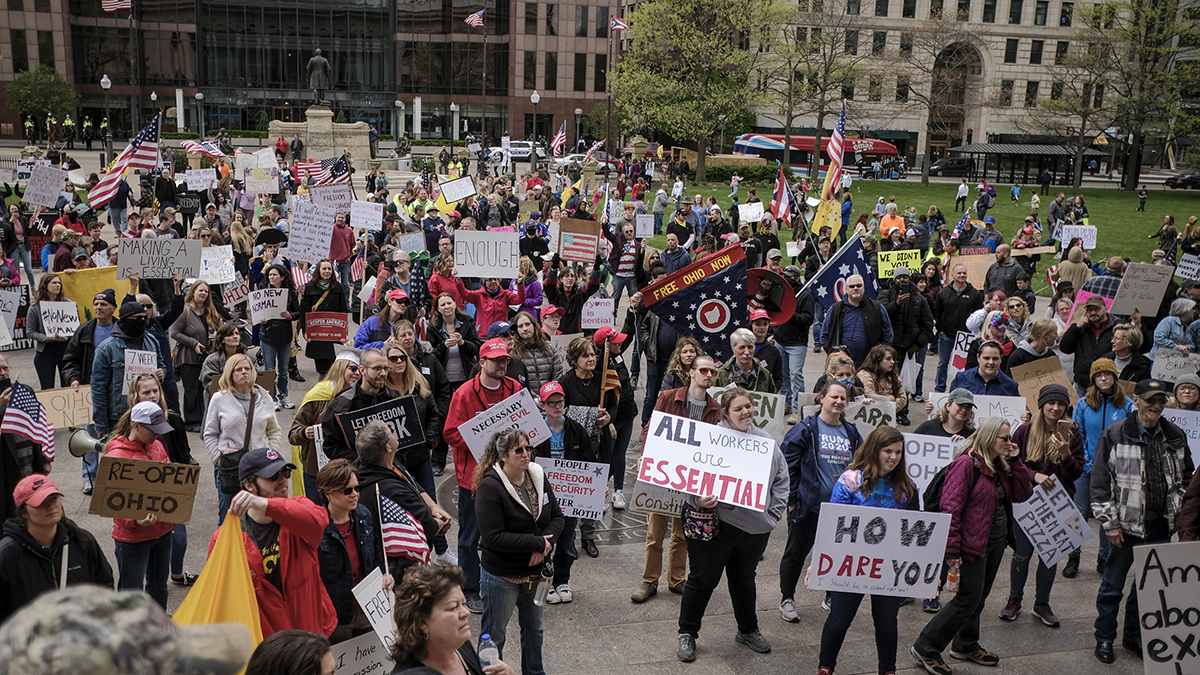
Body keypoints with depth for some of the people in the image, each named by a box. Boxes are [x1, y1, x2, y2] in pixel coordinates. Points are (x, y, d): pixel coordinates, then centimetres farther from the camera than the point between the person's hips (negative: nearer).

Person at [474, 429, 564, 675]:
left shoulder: (538, 475, -2)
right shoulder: (490, 486, -22)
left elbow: (556, 516, 3)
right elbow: (493, 537, -26)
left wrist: (544, 547, -15)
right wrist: (538, 543, -22)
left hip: (535, 572, 7)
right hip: (501, 576, -7)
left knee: (534, 628, 25)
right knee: (494, 636, 10)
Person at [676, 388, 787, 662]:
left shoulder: (766, 441, 7)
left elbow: (781, 478, 15)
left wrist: (774, 513, 7)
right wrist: (700, 500, -28)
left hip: (755, 527, 5)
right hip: (715, 522, -5)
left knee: (745, 578, 22)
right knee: (703, 579, 6)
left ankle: (748, 630, 41)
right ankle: (687, 634, 21)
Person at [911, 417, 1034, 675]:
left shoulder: (1000, 465, 9)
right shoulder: (967, 464, -19)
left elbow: (1023, 494, 10)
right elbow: (951, 508, -21)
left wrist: (1016, 461, -1)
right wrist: (952, 550, -22)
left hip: (996, 542, 9)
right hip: (973, 545, -9)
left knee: (979, 597, 18)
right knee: (968, 599, -5)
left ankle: (965, 645, 35)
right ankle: (925, 648, 5)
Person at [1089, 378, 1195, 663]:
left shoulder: (1175, 436, 4)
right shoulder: (1114, 435, -9)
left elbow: (1186, 477, 16)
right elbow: (1100, 482, -8)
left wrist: (1176, 511, 6)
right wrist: (1110, 523, -11)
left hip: (1160, 525, 4)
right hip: (1126, 524, -4)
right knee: (1113, 585, 8)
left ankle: (1133, 636, 32)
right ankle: (1104, 638, 23)